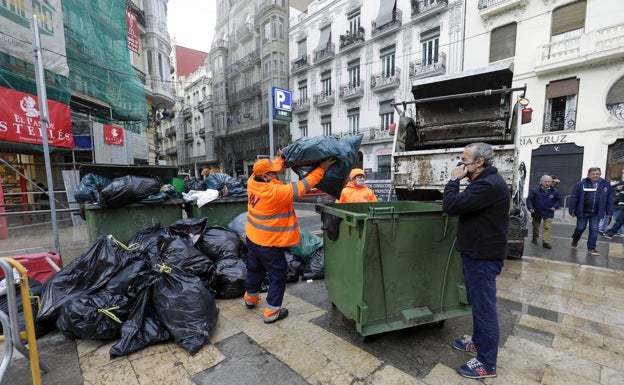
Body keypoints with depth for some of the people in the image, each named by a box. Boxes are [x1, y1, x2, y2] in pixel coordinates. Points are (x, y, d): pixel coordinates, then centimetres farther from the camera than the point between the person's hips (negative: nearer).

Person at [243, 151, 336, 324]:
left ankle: (250, 298, 50)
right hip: (269, 243, -8)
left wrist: (281, 159, 20)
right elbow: (303, 186, -22)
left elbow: (269, 169, 11)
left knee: (254, 270, 28)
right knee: (278, 276, 10)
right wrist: (321, 169, -14)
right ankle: (272, 312, 21)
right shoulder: (276, 192, -29)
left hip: (252, 238, 9)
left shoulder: (252, 182, -8)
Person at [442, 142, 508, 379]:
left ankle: (486, 363, 17)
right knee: (477, 302, 22)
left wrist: (454, 180, -16)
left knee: (484, 306, 2)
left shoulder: (488, 185, -23)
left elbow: (450, 206, -27)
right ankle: (478, 341, 40)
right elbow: (464, 205, 16)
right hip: (476, 253, 11)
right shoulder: (486, 181, 12)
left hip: (483, 257, -11)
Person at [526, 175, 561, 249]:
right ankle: (535, 238, 33)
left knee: (547, 227, -8)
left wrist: (555, 206, -4)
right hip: (537, 212, 0)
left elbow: (559, 200, 12)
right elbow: (529, 199, -5)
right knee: (535, 227, 14)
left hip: (548, 213, 0)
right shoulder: (535, 190, -8)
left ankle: (546, 242, -6)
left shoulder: (555, 191, -1)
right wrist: (530, 208, -16)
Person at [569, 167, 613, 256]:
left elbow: (609, 199, 8)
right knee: (580, 228, 8)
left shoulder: (606, 185, 3)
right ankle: (575, 240, 35)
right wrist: (572, 210, -10)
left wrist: (609, 212, 4)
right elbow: (574, 198, -7)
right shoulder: (581, 184, -8)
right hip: (583, 212, -2)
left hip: (596, 213, 2)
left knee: (594, 230, 4)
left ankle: (591, 248, 13)